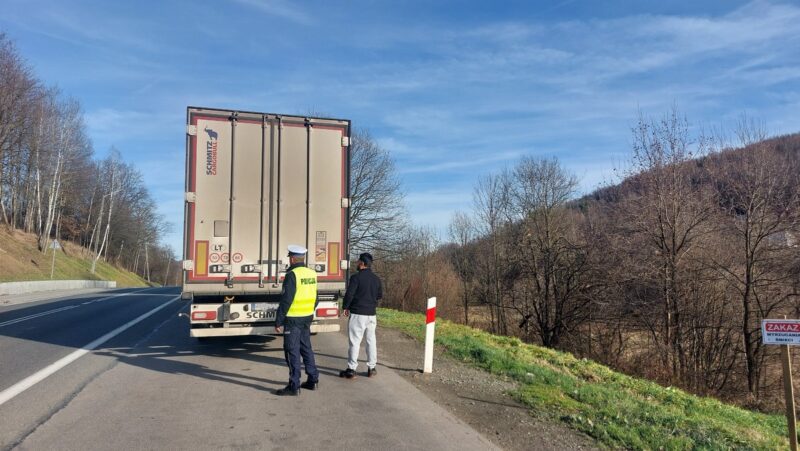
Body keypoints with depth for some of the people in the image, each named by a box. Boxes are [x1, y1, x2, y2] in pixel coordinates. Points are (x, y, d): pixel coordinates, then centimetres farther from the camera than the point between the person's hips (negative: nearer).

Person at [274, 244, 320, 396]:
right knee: (306, 348, 17)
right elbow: (314, 298, 14)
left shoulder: (292, 275, -17)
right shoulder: (311, 274, 7)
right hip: (307, 318, 8)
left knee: (292, 351, -1)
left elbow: (286, 300, -19)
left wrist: (278, 321, -13)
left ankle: (294, 386, 2)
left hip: (293, 319, -8)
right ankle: (313, 380, 24)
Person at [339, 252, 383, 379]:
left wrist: (345, 307, -1)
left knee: (355, 342, -1)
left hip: (357, 314, -6)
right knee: (371, 341, 12)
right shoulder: (376, 279, 8)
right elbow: (380, 295, 16)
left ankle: (351, 369, 3)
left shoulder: (356, 277, -13)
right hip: (371, 314, 6)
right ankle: (371, 368, 16)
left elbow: (349, 294, -15)